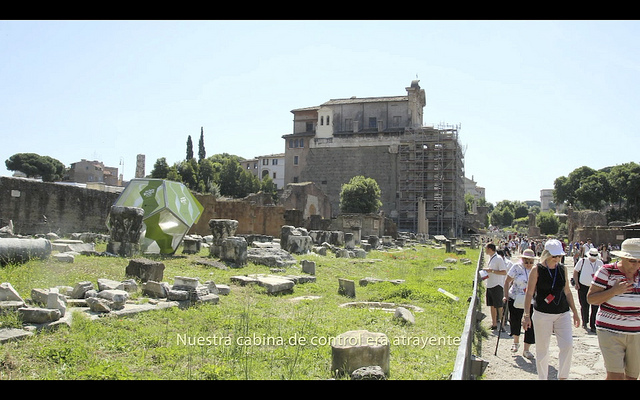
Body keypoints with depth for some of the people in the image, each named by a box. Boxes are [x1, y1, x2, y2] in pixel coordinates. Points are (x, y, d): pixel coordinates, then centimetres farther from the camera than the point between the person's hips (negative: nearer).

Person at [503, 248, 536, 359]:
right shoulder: (516, 267, -7)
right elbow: (507, 281, -2)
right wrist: (506, 296, -7)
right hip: (515, 299, -1)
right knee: (515, 322, 10)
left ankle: (526, 350, 9)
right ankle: (516, 342, 37)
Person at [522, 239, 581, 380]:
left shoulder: (562, 269, 7)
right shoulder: (537, 270, -6)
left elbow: (567, 291, 16)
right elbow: (529, 293, -7)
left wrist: (575, 312, 16)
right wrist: (526, 315, -12)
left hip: (563, 313, 4)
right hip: (542, 314, -4)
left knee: (568, 346, -7)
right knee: (542, 349, 5)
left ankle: (562, 377, 10)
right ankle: (543, 377, 22)